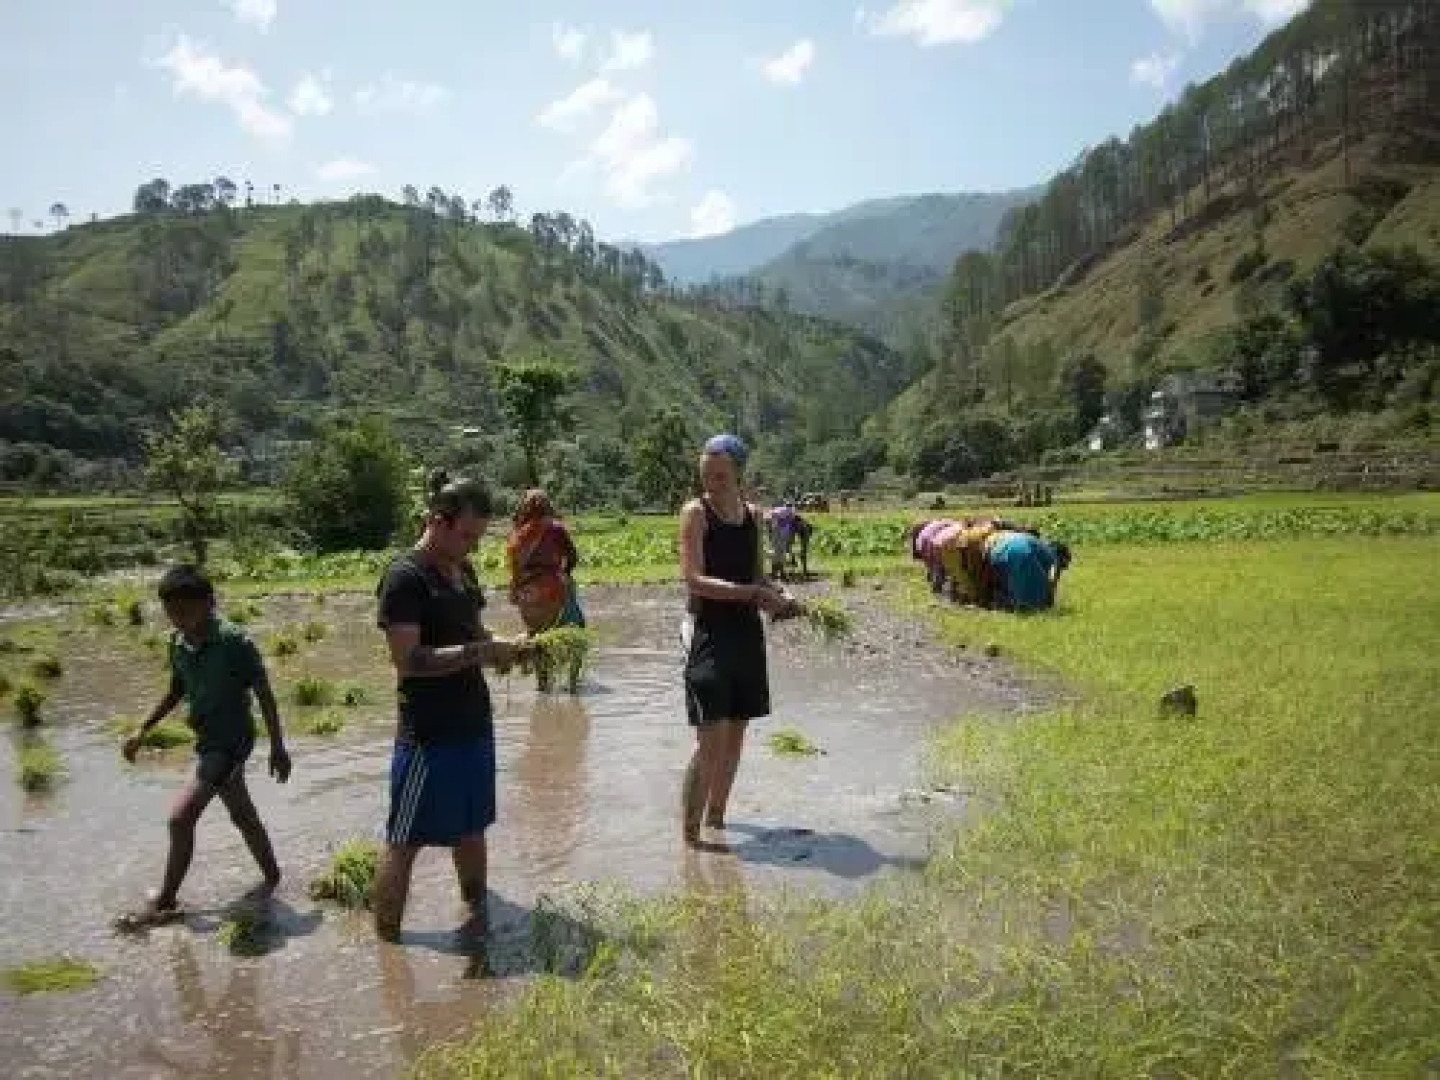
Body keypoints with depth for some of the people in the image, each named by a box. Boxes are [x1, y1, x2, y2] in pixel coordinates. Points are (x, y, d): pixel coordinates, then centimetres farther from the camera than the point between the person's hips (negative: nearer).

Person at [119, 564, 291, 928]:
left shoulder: (234, 642, -21)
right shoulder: (178, 643, -1)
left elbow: (264, 694, -15)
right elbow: (176, 691, 17)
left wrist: (278, 747, -11)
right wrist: (143, 731, 16)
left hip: (232, 741, -7)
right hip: (207, 741, 7)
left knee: (181, 818, -9)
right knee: (243, 816, 18)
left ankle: (165, 902, 6)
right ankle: (271, 875, 35)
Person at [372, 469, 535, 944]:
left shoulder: (464, 571, 10)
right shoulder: (405, 577, -16)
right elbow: (408, 660, -22)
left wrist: (504, 647, 0)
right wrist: (481, 652, -26)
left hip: (474, 725, 8)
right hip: (429, 734, -8)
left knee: (471, 828, 20)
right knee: (404, 841, 3)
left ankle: (476, 915, 35)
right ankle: (386, 940, 15)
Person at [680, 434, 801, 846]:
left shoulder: (752, 515, 11)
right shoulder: (696, 513, -7)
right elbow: (695, 580, -16)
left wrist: (778, 601, -2)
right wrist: (754, 593, -23)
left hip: (747, 631, 6)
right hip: (708, 630, -6)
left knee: (735, 734, 14)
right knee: (711, 740, -11)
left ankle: (716, 815, 30)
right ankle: (689, 834, -2)